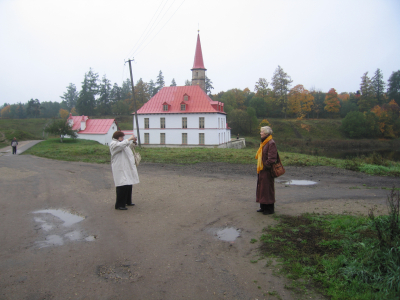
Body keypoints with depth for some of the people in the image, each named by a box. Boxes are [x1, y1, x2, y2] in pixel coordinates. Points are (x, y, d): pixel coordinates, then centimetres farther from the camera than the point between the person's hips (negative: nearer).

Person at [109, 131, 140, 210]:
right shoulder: (113, 144, -9)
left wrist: (133, 142, 15)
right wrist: (130, 139, -23)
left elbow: (129, 148, 32)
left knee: (129, 185, 14)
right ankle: (119, 205, -5)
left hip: (127, 168, 10)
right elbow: (121, 145, -29)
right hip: (120, 169, -10)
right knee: (122, 186, -13)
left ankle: (127, 201, 28)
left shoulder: (121, 143, 20)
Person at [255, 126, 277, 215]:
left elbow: (272, 158, -20)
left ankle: (270, 209, 9)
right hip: (261, 169, 10)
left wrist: (266, 165, -16)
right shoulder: (263, 142, 14)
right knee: (261, 187, 14)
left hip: (267, 170, -10)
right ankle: (263, 207, 25)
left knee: (267, 188, -2)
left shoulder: (271, 143, -16)